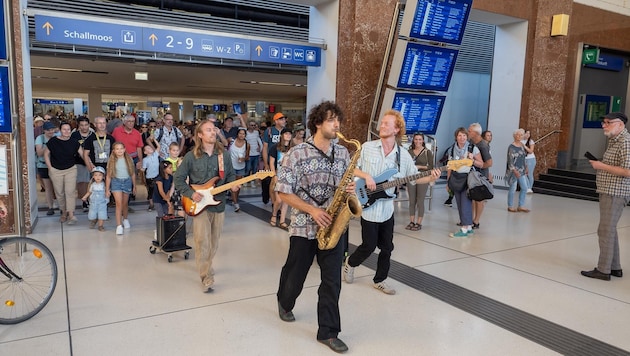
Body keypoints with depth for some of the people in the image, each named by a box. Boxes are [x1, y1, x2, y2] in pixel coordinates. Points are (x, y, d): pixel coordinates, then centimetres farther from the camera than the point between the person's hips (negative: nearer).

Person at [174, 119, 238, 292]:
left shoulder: (224, 154, 2)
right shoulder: (191, 156, -7)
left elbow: (230, 175, 12)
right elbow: (178, 178, -1)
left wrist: (232, 185, -9)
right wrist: (190, 194, -14)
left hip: (219, 204, 4)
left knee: (213, 242, 15)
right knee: (202, 242, -10)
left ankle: (205, 266, 39)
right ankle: (207, 278, 0)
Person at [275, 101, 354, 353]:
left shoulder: (343, 153, 4)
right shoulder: (297, 153, -10)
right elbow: (283, 192, -11)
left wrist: (350, 189, -9)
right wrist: (312, 209, -19)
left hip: (333, 227, 3)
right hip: (304, 227, -3)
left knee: (332, 282, 4)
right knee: (294, 277, 16)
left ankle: (328, 332, 17)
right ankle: (284, 303, 47)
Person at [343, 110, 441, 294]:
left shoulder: (403, 155, 0)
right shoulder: (367, 147, -5)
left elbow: (415, 178, 4)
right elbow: (352, 168, 0)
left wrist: (430, 178, -15)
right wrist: (366, 176, -18)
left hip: (387, 208, 4)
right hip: (369, 207, -3)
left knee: (387, 247, 10)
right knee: (369, 246, 2)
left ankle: (379, 280, 28)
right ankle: (350, 263, 31)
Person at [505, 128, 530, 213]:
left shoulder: (522, 145, 10)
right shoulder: (511, 147, -13)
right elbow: (510, 160, -17)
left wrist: (525, 168, 18)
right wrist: (515, 171, -25)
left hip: (521, 171, 8)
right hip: (513, 171, -8)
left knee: (524, 188, 8)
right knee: (513, 189, 0)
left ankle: (521, 206, 18)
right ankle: (510, 206, 12)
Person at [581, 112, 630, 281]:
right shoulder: (613, 140, 15)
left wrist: (602, 166, -18)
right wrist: (600, 165, 10)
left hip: (615, 193, -10)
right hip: (608, 191, 10)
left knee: (606, 230, -6)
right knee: (610, 229, 15)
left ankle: (603, 270, 1)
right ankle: (615, 267, 25)